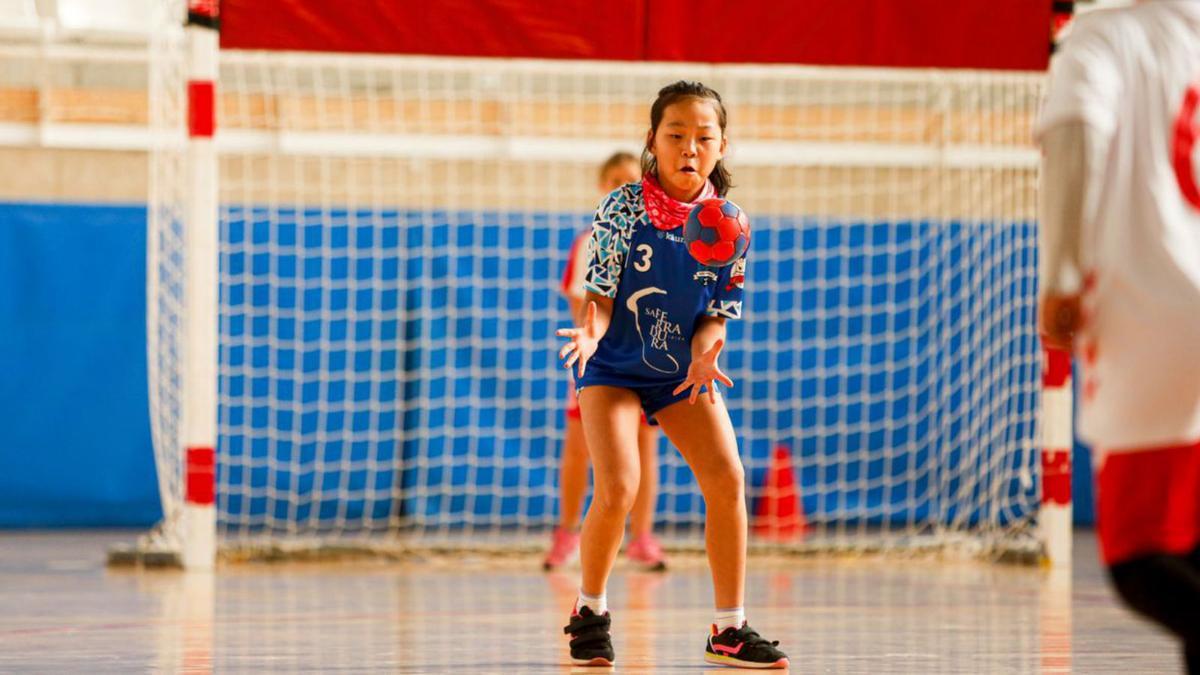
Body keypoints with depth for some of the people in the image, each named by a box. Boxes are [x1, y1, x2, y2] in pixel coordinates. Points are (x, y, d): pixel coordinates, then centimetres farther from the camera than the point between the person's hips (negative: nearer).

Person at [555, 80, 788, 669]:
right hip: (614, 366, -3)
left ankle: (729, 629, 2)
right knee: (617, 488, -19)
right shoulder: (623, 210, -17)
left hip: (683, 371, 3)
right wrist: (592, 331, -36)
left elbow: (718, 311, -3)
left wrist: (705, 349, -24)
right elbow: (601, 294, -14)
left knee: (727, 481, -10)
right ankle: (590, 612, 5)